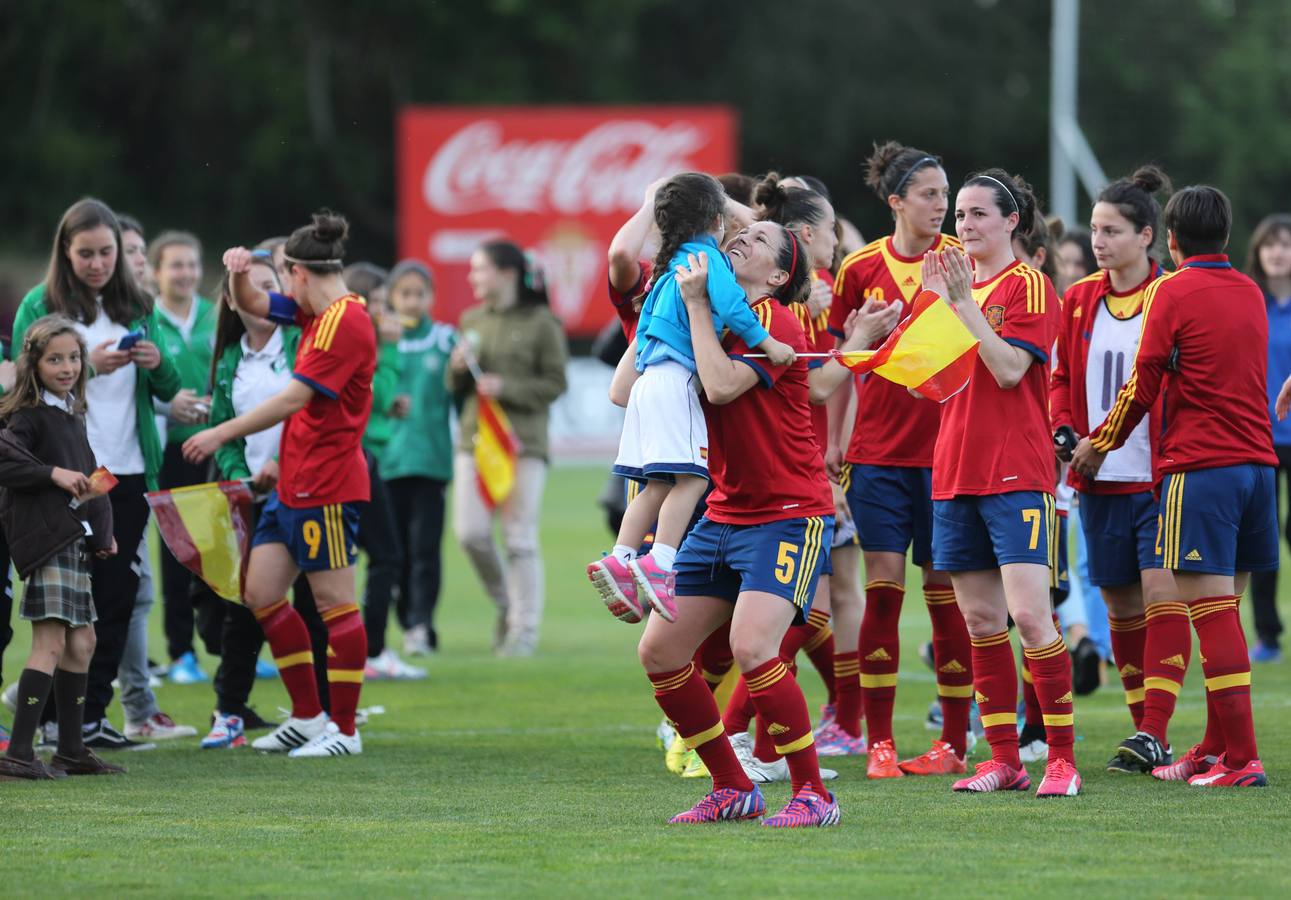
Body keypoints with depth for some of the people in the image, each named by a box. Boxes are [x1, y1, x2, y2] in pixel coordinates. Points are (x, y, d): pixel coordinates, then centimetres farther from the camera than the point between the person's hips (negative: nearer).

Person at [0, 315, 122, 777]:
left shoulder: (71, 415, 17)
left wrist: (102, 532, 19)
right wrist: (53, 473, -27)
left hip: (74, 541, 9)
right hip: (46, 539, -9)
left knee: (80, 644, 14)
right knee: (50, 642, -14)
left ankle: (71, 750, 22)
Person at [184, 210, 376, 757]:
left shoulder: (345, 323, -17)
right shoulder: (317, 313, 12)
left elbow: (293, 399, -21)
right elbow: (252, 304, 24)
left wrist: (221, 434, -17)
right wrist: (239, 275, 0)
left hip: (326, 486, -10)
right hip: (292, 482, 10)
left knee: (334, 602, -4)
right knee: (260, 593, 9)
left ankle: (344, 731, 1)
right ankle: (308, 717, 17)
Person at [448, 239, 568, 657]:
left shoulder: (540, 323, -3)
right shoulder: (471, 321, 12)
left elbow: (555, 383, -4)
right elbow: (455, 389, 17)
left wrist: (506, 388, -16)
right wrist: (458, 368, -5)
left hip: (523, 442, -5)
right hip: (474, 436, 5)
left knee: (520, 538, -2)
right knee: (471, 532, -4)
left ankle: (525, 629, 6)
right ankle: (506, 605, 19)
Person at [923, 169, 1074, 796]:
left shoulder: (1028, 285, -5)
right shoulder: (956, 282, 16)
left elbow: (1009, 369, -17)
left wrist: (965, 302, -18)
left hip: (1015, 473, -7)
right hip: (955, 472, 7)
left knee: (1028, 614, -14)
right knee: (980, 620, 7)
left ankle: (1062, 759, -10)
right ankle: (1004, 760, 11)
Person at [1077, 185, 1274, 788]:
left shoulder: (1173, 291, -5)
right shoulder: (1250, 292, 15)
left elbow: (1143, 386, -5)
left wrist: (1099, 445, 11)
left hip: (1200, 466, -7)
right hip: (1257, 463, 7)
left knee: (1211, 613, -9)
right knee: (1224, 613, 13)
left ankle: (1241, 758, -14)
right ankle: (1216, 749, 18)